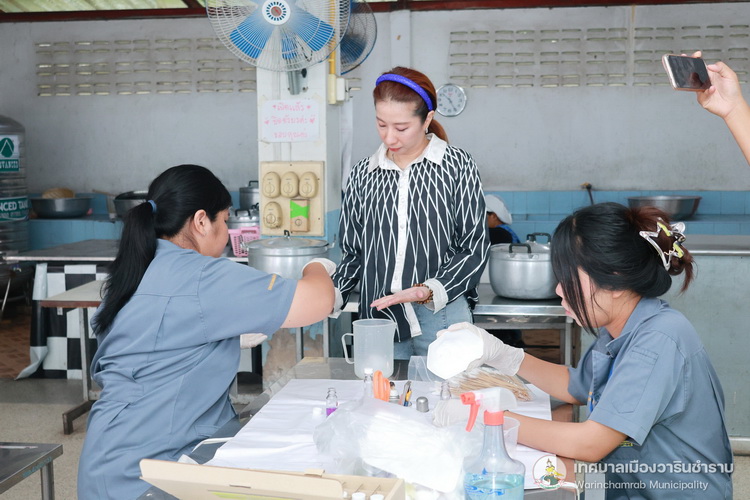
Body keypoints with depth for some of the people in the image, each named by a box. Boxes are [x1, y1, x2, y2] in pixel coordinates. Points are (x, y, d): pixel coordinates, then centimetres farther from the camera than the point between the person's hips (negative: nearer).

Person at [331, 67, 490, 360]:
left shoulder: (456, 165, 0)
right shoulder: (363, 174, 8)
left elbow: (475, 249, -2)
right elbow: (353, 254, 13)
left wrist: (430, 290, -16)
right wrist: (331, 297, -5)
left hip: (440, 316, -2)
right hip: (379, 317, 2)